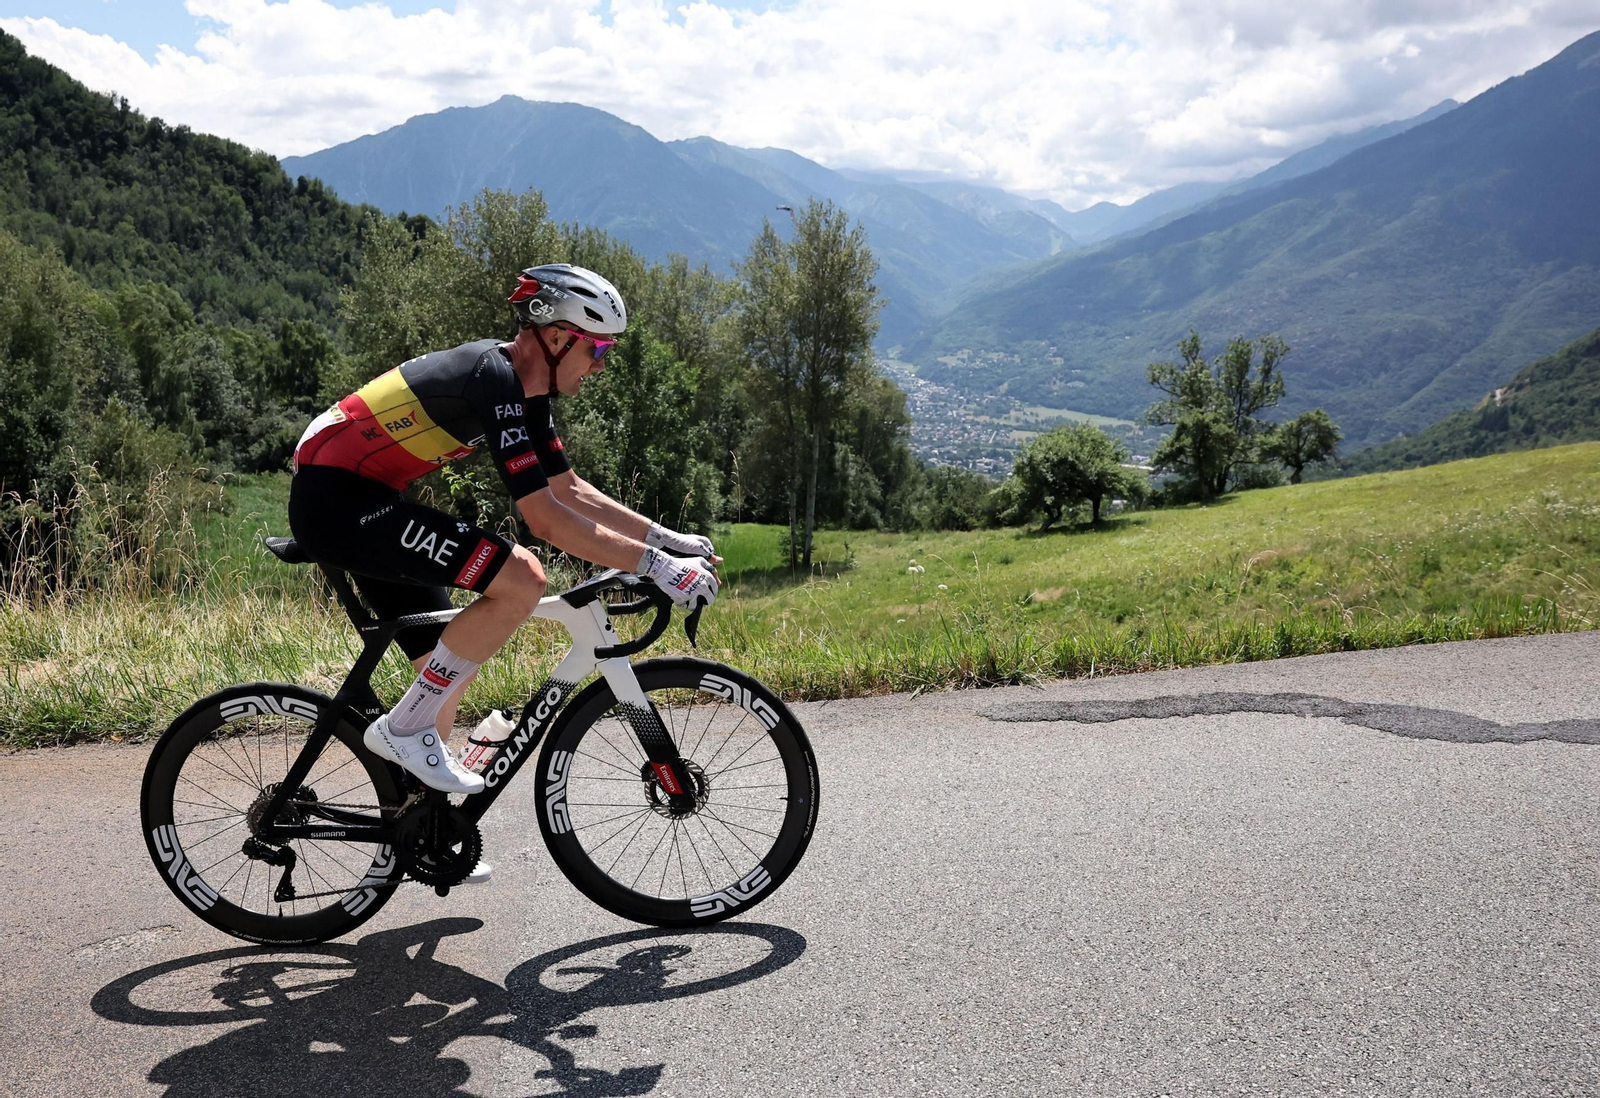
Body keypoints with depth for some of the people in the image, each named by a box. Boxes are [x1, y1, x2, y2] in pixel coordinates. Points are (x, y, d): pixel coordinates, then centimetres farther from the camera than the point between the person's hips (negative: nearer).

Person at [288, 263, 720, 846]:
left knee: (449, 665, 13)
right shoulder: (495, 381, -21)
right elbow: (545, 518, -26)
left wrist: (667, 538, 7)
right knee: (521, 578, -22)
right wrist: (655, 566, -24)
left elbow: (570, 490, 14)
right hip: (336, 499, -10)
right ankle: (404, 726, -9)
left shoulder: (524, 388, 9)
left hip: (352, 500, 10)